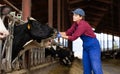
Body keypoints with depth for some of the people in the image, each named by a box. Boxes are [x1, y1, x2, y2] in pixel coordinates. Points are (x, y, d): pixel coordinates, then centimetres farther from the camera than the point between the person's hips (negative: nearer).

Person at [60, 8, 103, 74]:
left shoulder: (83, 25, -23)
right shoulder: (75, 24, 5)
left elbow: (73, 37, -21)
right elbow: (69, 32, 5)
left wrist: (62, 36, -11)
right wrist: (58, 33, -8)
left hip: (93, 47, -9)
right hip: (86, 47, 9)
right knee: (86, 68, 10)